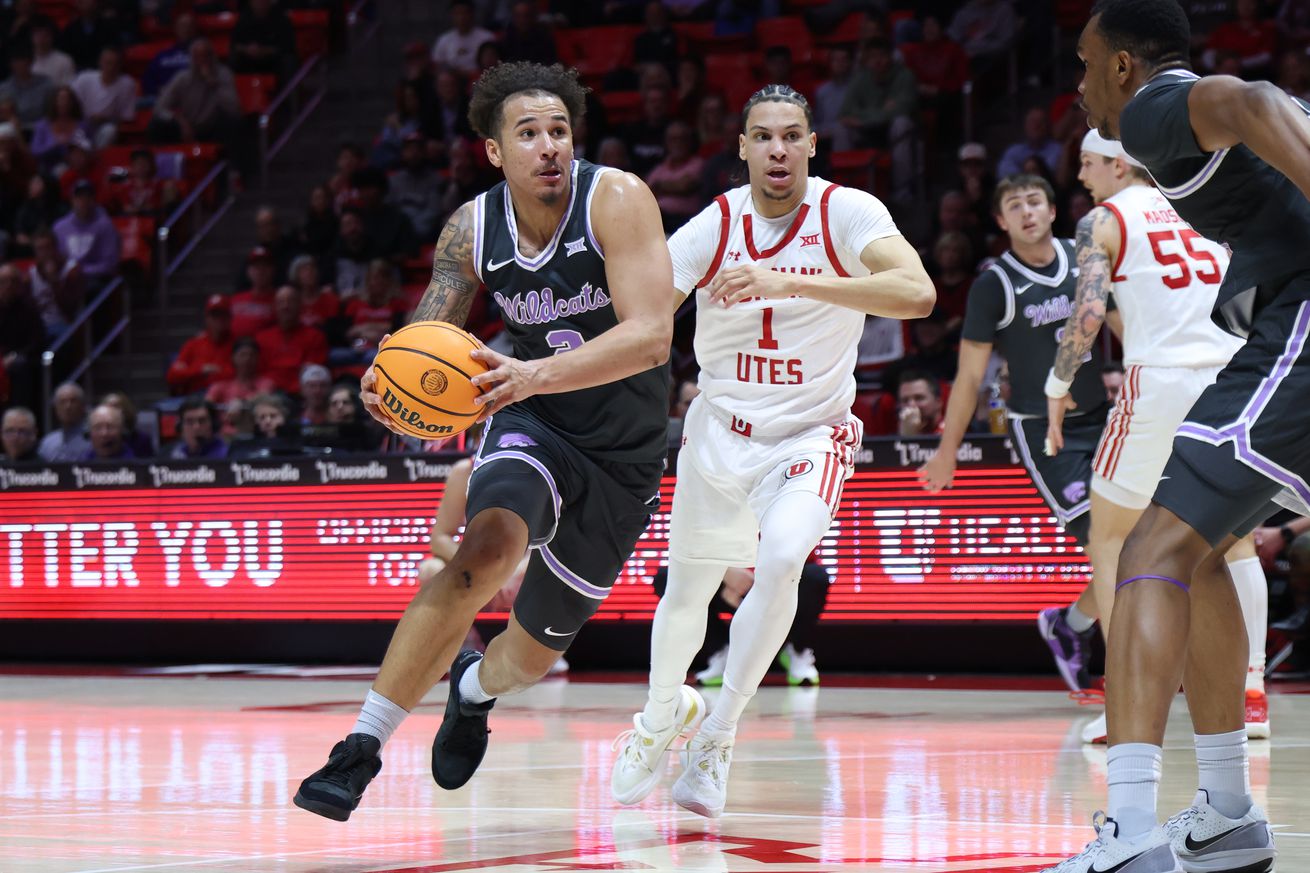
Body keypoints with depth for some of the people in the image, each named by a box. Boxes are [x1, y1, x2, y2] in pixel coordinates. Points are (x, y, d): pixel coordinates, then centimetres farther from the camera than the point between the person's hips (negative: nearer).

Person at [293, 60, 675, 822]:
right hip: (534, 423, 1)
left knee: (535, 651, 12)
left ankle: (475, 688, 52)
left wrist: (535, 374, -44)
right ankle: (363, 747, -33)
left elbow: (650, 336, -30)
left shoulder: (616, 200, -21)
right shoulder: (473, 230, -8)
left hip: (624, 453, 0)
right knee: (488, 548, -34)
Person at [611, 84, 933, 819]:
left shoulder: (847, 213, -17)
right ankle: (662, 716, 46)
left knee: (781, 560, -29)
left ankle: (720, 733, -12)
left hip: (811, 434, -2)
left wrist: (789, 283, -41)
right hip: (721, 429, 3)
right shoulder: (714, 228, -12)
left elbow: (917, 294, -33)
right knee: (688, 589, 14)